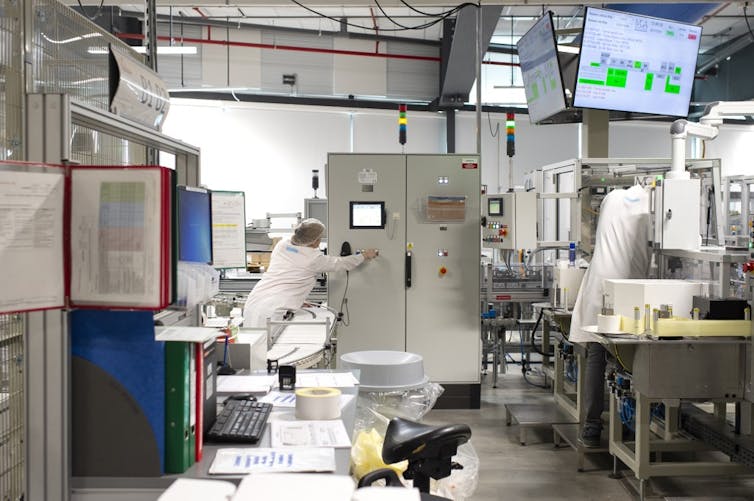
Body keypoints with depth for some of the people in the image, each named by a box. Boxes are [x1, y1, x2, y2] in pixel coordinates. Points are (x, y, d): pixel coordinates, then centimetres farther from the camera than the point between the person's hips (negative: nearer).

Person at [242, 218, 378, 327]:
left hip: (254, 300, 7)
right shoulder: (314, 258, -3)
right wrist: (365, 256, 28)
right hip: (277, 307, -6)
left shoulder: (282, 244, 13)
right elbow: (342, 264, 11)